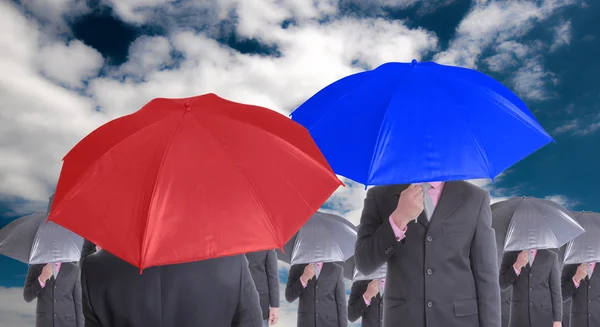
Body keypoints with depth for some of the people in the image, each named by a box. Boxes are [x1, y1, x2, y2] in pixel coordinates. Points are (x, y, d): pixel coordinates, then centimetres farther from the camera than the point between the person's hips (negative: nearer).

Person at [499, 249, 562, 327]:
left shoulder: (550, 257, 2)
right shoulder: (510, 255, 2)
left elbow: (555, 291, 2)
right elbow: (501, 285, -4)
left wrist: (558, 320, -4)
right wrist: (517, 266, -18)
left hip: (544, 319, 0)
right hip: (520, 319, 0)